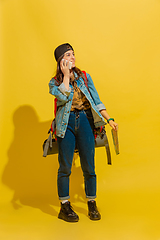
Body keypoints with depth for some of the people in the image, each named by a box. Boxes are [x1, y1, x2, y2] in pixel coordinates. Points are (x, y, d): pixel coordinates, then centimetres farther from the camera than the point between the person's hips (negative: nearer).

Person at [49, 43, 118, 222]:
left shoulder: (84, 77, 11)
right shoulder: (54, 83, 6)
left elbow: (96, 101, 9)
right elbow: (63, 97, -16)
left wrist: (109, 119, 0)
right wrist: (66, 76, -9)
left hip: (85, 121, 2)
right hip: (66, 124, -1)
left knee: (89, 166, 4)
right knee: (65, 167, 2)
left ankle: (92, 205, 21)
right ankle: (65, 207, 17)